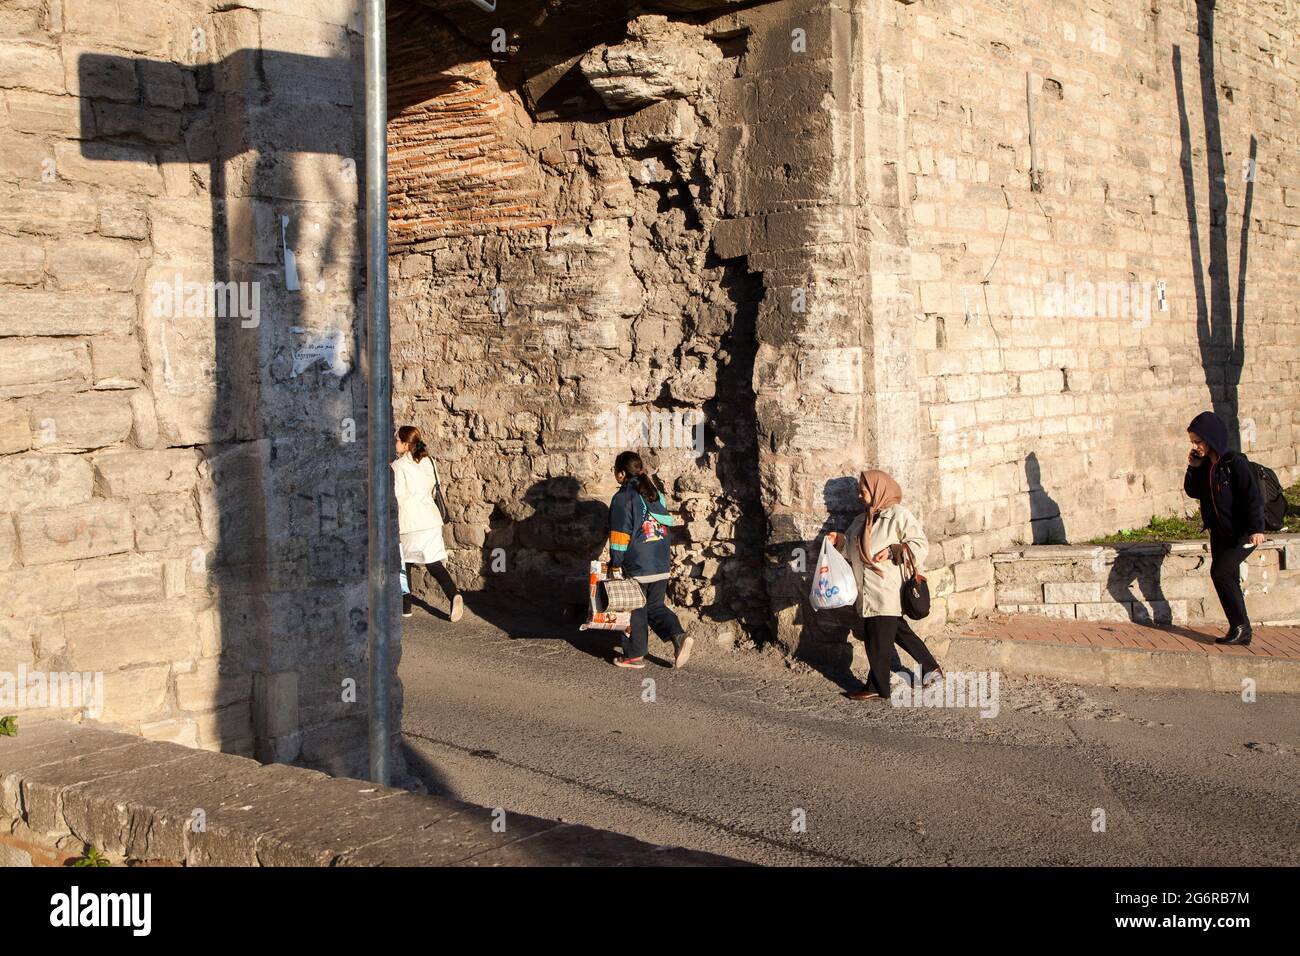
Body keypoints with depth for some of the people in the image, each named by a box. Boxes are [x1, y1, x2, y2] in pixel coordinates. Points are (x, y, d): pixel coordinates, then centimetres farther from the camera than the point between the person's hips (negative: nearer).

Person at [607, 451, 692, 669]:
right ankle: (679, 636, -4)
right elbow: (667, 520, 15)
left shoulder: (623, 498, -12)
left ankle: (634, 655, 15)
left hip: (636, 566, -6)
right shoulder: (656, 491, 9)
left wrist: (616, 563, -10)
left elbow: (620, 533, -15)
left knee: (635, 611, 6)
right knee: (655, 606, 16)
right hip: (661, 565, 6)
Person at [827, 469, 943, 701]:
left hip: (887, 592, -8)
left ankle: (877, 689, 8)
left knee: (877, 641, -2)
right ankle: (931, 667, 26)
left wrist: (892, 551, -21)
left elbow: (920, 544, -12)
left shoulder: (898, 515, -9)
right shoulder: (862, 520, 16)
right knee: (899, 632, 15)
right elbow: (850, 546, 24)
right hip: (869, 592, 8)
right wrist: (838, 540, 4)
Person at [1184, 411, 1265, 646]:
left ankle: (1240, 626, -5)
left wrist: (1256, 528, -25)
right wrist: (1193, 468, -1)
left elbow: (1253, 496, -18)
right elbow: (1193, 492, 13)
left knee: (1220, 573, -16)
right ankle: (1241, 633, 14)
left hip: (1241, 533, -8)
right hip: (1219, 533, 8)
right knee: (1228, 580, 8)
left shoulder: (1235, 463, -16)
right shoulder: (1204, 465, 6)